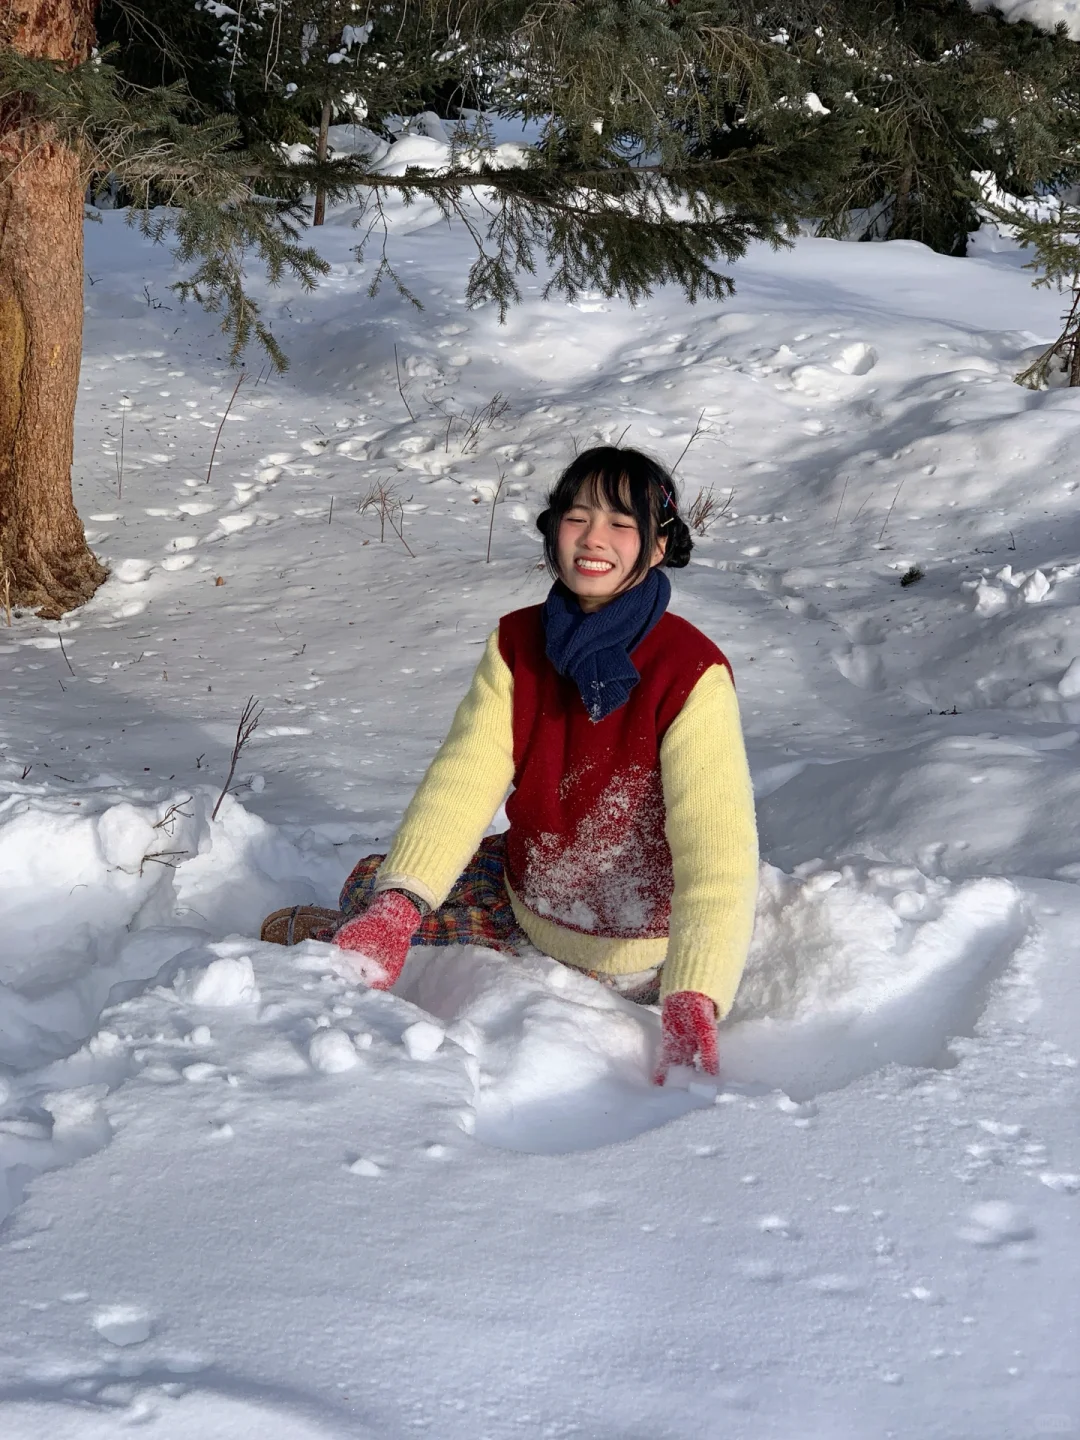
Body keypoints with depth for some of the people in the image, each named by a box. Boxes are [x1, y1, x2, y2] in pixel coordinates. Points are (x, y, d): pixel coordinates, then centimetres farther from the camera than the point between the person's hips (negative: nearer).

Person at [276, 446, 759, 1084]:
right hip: (531, 893, 5)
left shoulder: (693, 672, -25)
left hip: (639, 941, -5)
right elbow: (464, 777, -17)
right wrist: (397, 905, -34)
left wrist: (691, 1006, -46)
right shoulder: (517, 642, -7)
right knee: (369, 888, 3)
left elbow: (717, 849, -33)